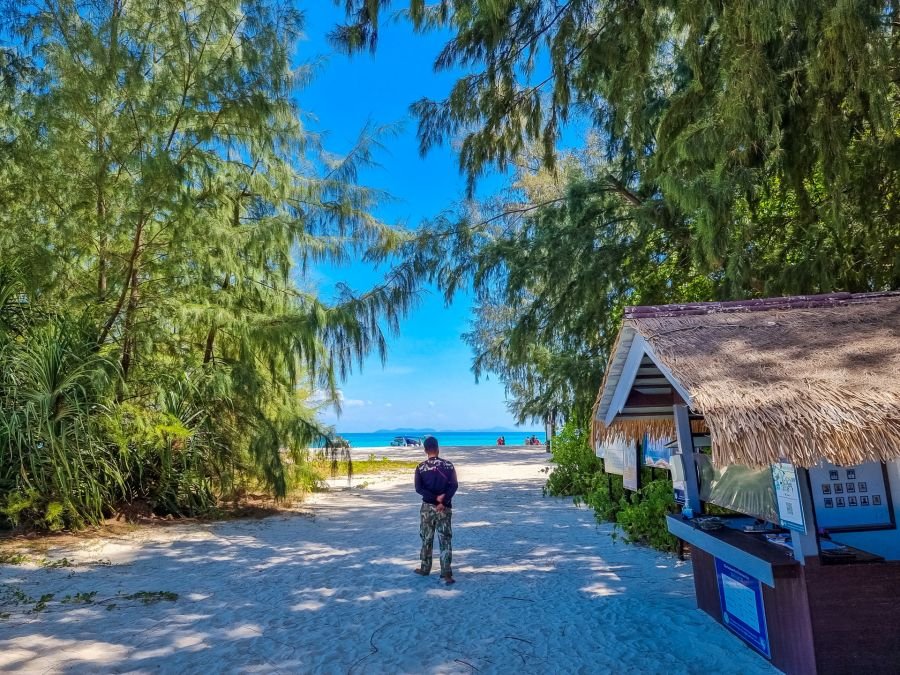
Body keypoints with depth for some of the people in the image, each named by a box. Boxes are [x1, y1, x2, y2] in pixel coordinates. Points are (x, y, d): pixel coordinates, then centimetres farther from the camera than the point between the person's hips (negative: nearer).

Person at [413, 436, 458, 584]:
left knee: (427, 539, 14)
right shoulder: (448, 465, -1)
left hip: (428, 507, 0)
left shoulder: (421, 467, -3)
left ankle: (425, 568, 28)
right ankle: (447, 574, -5)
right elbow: (454, 486, -8)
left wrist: (435, 498, -12)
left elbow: (418, 488, -10)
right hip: (445, 508, 0)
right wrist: (443, 502, -13)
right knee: (446, 541, 1)